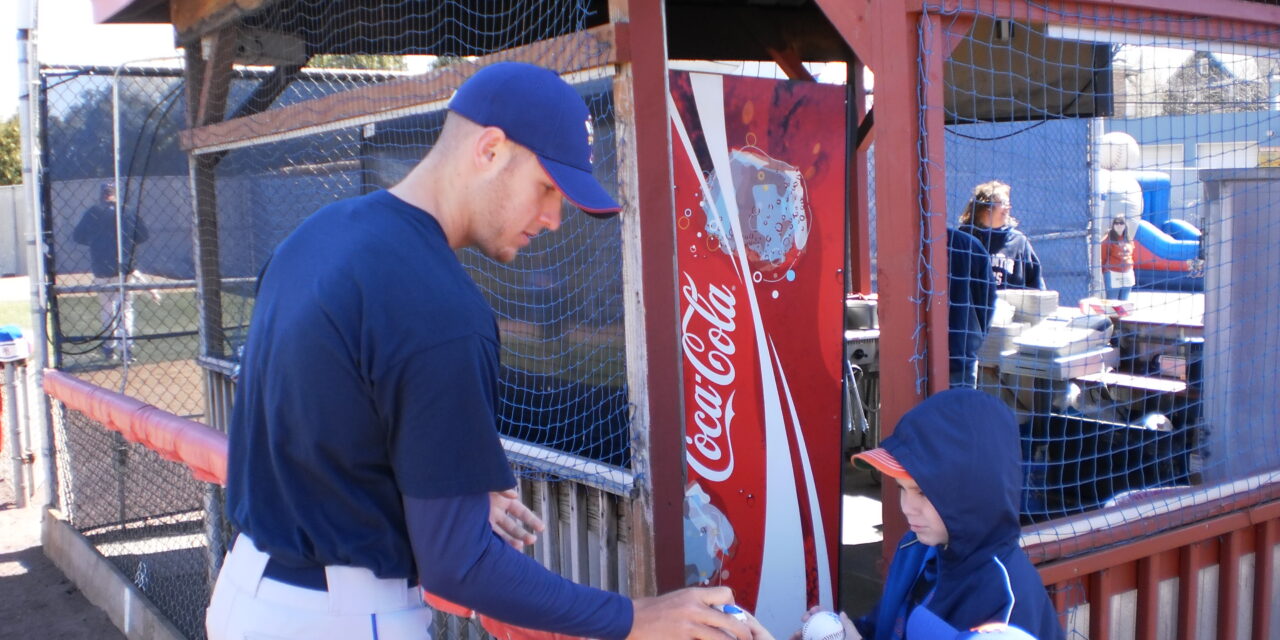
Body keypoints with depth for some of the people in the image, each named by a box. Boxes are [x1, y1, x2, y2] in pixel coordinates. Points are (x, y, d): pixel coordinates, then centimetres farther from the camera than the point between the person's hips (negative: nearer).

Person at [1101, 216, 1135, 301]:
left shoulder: (1129, 240, 11)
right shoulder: (1108, 240, -8)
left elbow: (1130, 256, 19)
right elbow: (1102, 258, -9)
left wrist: (1131, 273, 18)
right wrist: (1102, 275, -11)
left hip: (1128, 275, 6)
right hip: (1113, 275, -6)